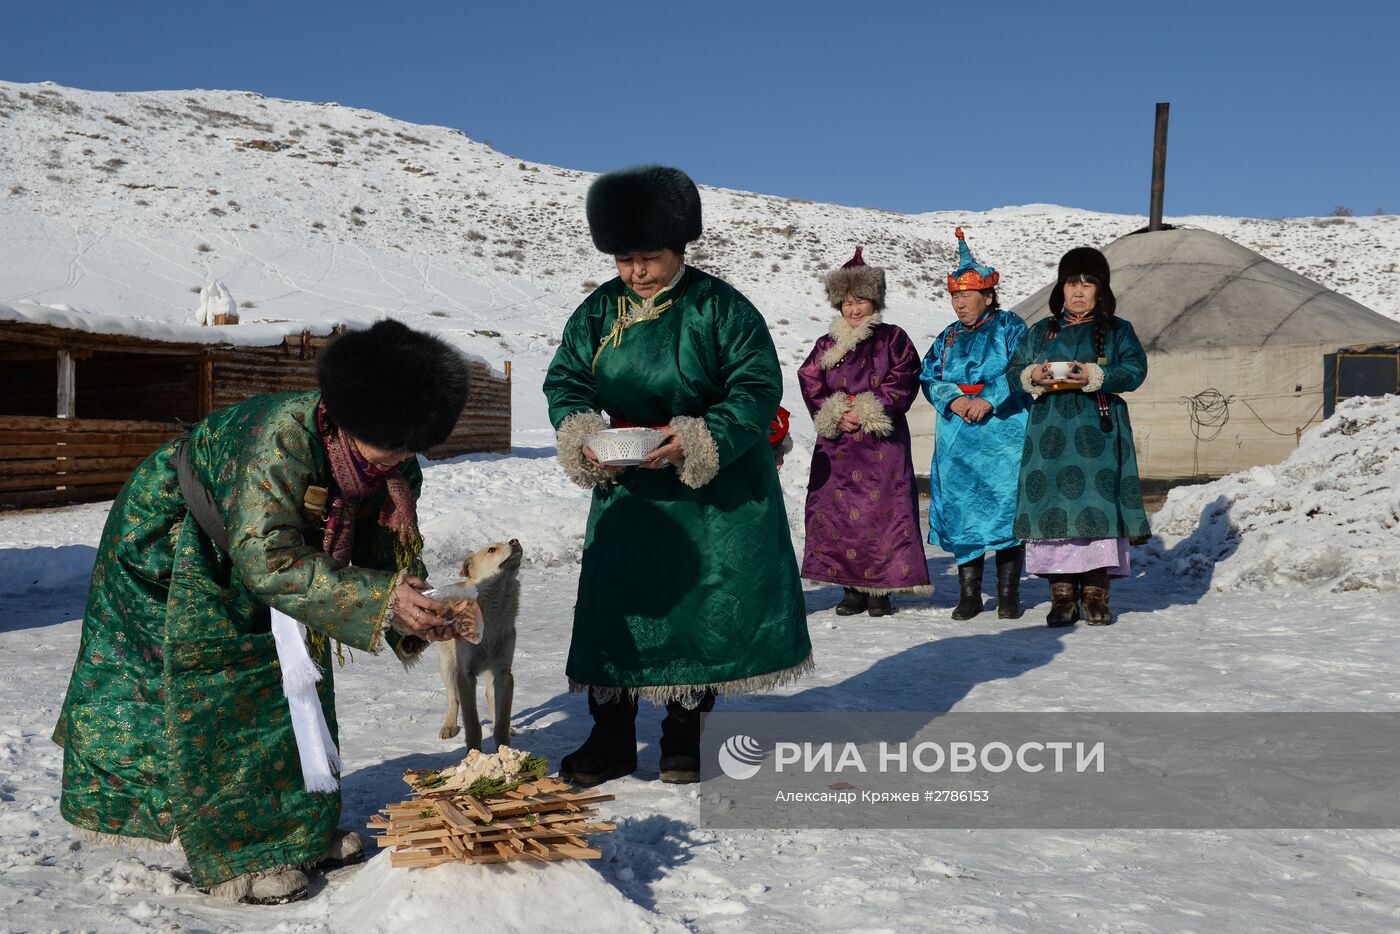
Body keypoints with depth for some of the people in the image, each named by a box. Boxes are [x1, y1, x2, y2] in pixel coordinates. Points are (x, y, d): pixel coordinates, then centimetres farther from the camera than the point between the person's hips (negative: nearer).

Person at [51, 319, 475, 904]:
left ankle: (299, 826, 21)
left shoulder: (395, 467, -17)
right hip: (175, 541, -7)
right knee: (214, 691, -9)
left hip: (254, 548, 8)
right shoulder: (281, 439, -42)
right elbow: (269, 560, -44)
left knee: (297, 674, 7)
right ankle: (233, 854, 1)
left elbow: (387, 553, -9)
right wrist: (377, 600, -46)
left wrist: (416, 620, -29)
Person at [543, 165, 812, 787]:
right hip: (628, 486, 3)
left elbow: (759, 387, -13)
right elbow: (564, 379, 4)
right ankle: (610, 740, 13)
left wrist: (697, 440, -25)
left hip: (716, 489, -3)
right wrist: (581, 434, -17)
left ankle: (684, 737, 19)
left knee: (703, 607, 2)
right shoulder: (599, 310, 3)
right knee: (613, 602, 2)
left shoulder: (719, 307, -10)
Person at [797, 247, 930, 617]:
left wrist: (868, 410, -12)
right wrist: (835, 416, -9)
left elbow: (904, 382, -3)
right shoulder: (827, 344, 14)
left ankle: (881, 589, 1)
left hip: (882, 441, -3)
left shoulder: (893, 338, 5)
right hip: (837, 442, 3)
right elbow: (810, 383, 6)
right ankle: (851, 589, 8)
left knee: (882, 509, -6)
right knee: (836, 509, 0)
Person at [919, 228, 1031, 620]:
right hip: (958, 441, 4)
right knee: (961, 511, 2)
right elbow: (929, 378, 9)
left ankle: (1008, 592, 7)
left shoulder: (1009, 326, 4)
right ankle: (968, 592, 11)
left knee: (1007, 507, -3)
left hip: (1005, 437, -4)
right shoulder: (947, 337, 17)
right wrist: (953, 400, -10)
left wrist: (988, 399, -19)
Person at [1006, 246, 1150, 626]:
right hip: (1050, 427, 2)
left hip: (1098, 427, -1)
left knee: (1098, 502, -8)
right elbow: (1013, 369, 14)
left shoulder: (1117, 330, 12)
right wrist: (1032, 376, -8)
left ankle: (1096, 592, -3)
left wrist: (1094, 376, -16)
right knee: (1052, 504, -5)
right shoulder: (1041, 331, 19)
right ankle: (1062, 593, -1)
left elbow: (1135, 368, -2)